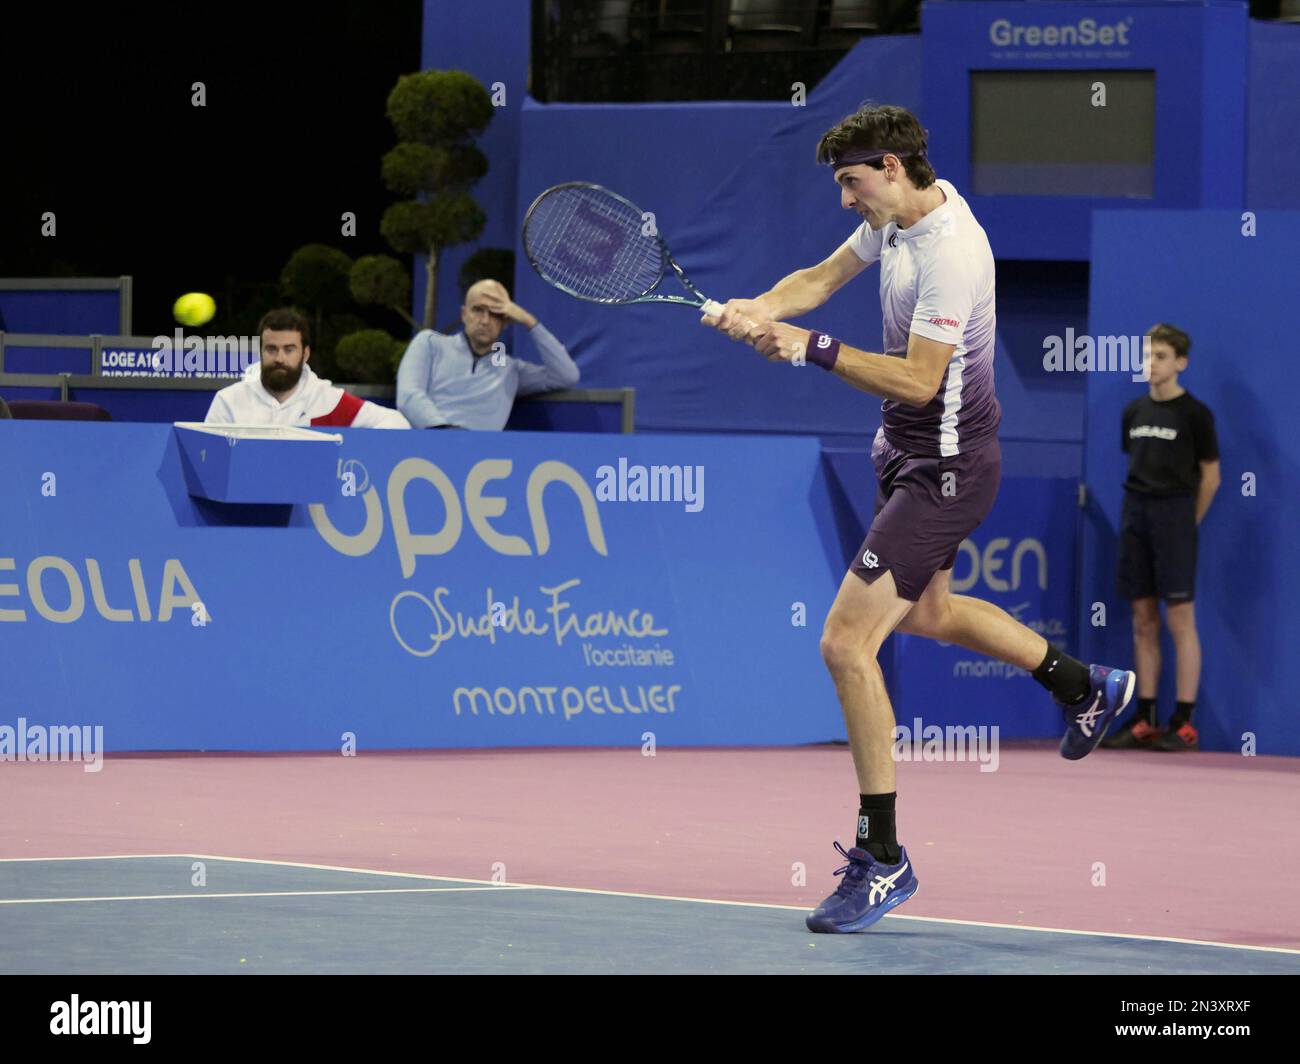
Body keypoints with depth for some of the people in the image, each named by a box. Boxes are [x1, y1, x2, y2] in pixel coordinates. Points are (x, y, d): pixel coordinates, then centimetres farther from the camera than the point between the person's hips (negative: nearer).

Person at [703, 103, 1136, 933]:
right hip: (906, 452, 11)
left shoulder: (952, 255, -28)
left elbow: (917, 380, -30)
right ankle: (1087, 686, 51)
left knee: (847, 643, -15)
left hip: (946, 468, -11)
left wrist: (815, 349, -28)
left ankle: (882, 859, -7)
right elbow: (825, 276, 11)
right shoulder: (897, 214, 1)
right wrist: (760, 311, -9)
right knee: (925, 613, 31)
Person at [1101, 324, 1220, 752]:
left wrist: (1186, 523, 1)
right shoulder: (1134, 412, 11)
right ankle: (1144, 721, 10)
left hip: (1174, 514, -6)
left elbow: (1210, 476, -2)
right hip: (1135, 515, 6)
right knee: (1143, 623, 7)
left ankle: (1183, 724, -8)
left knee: (1180, 620, -7)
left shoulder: (1194, 413, -5)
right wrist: (1140, 508, 9)